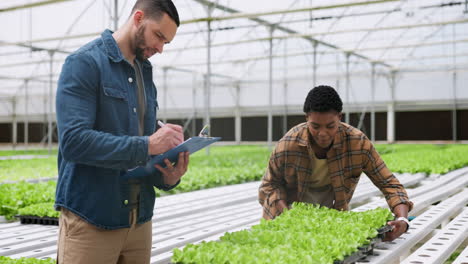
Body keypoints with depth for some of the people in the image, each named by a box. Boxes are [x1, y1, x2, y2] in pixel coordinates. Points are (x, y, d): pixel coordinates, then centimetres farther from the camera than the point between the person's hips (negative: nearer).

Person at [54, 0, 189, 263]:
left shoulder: (145, 74, 13)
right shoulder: (85, 63, -9)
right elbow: (74, 141, -21)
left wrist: (168, 176, -6)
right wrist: (147, 145, -25)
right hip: (91, 220, -7)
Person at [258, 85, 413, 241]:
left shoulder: (358, 143, -27)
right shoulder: (287, 146, -29)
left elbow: (388, 183, -20)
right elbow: (270, 185, -13)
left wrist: (402, 219, -37)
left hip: (334, 213, 2)